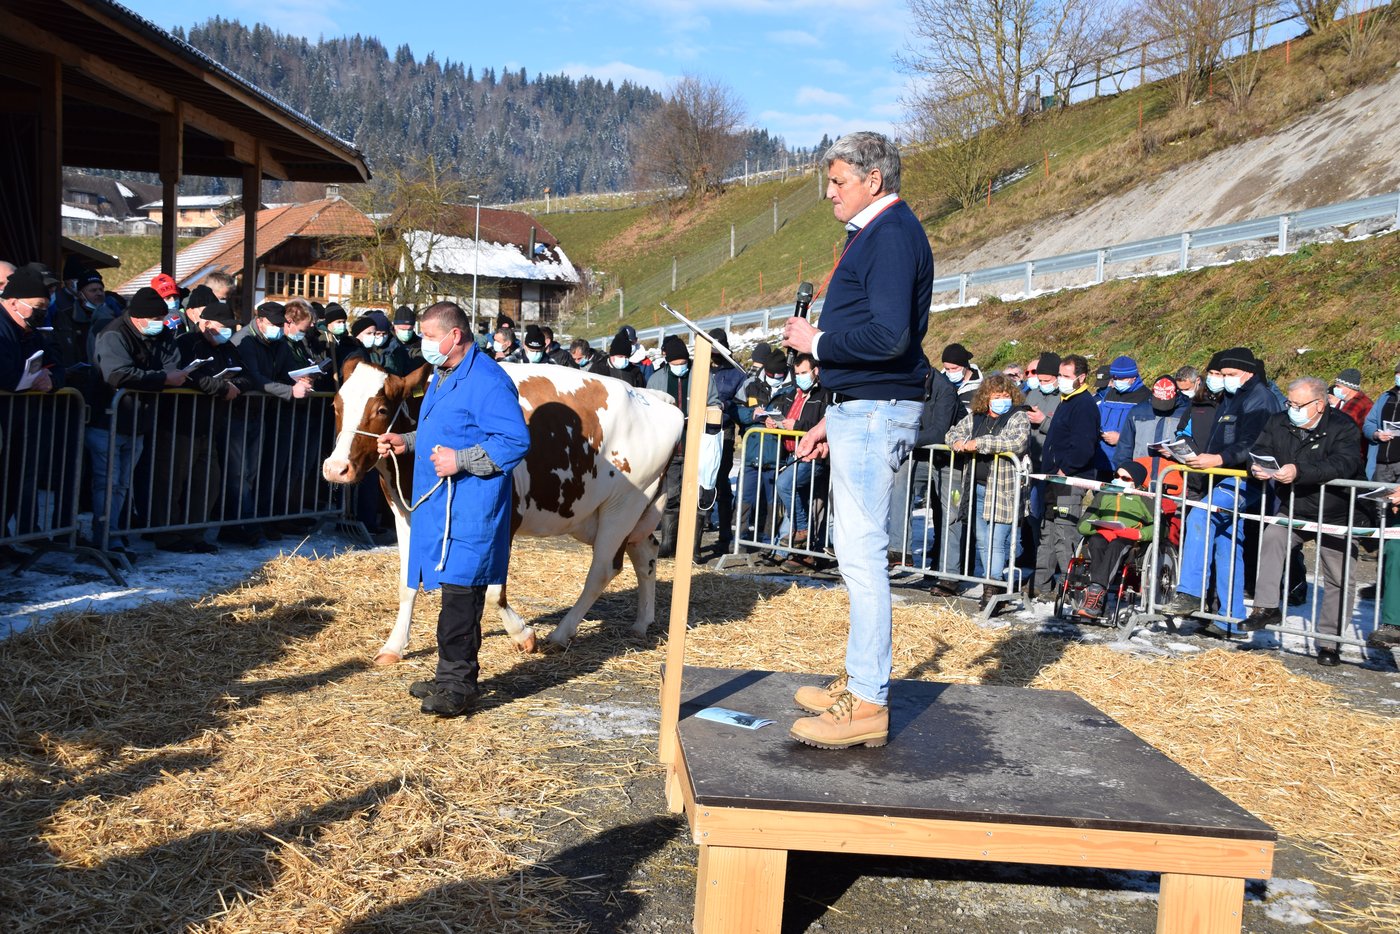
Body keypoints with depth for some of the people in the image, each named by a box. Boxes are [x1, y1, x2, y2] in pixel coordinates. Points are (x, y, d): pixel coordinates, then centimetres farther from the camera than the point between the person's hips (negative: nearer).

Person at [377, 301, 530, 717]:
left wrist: (460, 461, -23)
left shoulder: (487, 381, -15)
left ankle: (458, 685, 0)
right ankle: (450, 675, 26)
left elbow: (516, 441, -21)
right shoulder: (442, 376, 18)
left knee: (460, 592, -8)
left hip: (471, 508, -10)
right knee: (451, 587, 16)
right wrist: (408, 442, 15)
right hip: (440, 504, 10)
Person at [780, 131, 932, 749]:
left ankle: (868, 705, -4)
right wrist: (833, 418, 20)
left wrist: (816, 342, -11)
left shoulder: (892, 234, -12)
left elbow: (888, 337, -25)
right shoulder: (874, 234, 20)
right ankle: (860, 682, 25)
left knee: (862, 555, -9)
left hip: (873, 414, -11)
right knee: (859, 552, 15)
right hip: (861, 413, 11)